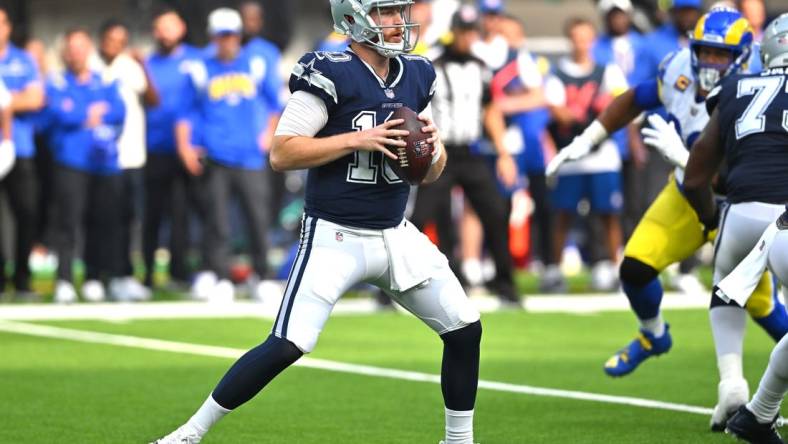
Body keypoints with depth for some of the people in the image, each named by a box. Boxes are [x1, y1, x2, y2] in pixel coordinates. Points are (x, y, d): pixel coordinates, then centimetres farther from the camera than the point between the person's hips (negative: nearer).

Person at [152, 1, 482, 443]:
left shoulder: (416, 77, 8)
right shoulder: (331, 75, -13)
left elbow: (431, 172, 16)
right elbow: (282, 154, -17)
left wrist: (433, 149, -8)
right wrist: (358, 140, -23)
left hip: (395, 236, 7)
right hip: (335, 238, -7)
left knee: (465, 331, 5)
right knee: (287, 346, -16)